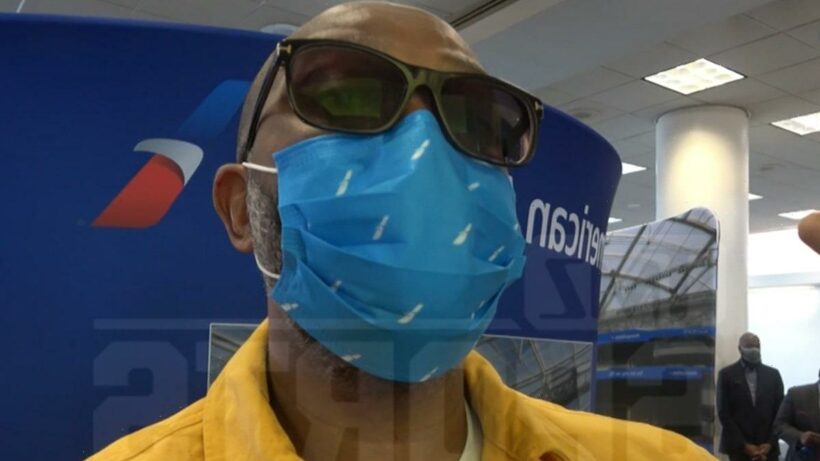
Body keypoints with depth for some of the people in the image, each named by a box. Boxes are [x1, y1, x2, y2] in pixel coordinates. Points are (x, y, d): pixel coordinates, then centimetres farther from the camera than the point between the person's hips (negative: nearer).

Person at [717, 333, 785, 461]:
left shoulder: (773, 374, 10)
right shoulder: (727, 374, 2)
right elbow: (723, 413, -2)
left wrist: (770, 443, -4)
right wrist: (744, 445, -9)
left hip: (768, 448, 2)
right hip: (739, 448, -2)